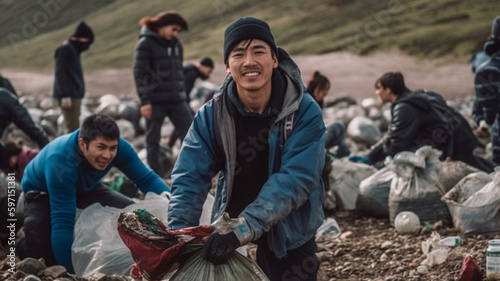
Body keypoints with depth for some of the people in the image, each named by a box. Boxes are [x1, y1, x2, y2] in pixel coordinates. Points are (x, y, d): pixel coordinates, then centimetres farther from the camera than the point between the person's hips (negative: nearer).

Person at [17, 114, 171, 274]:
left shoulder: (119, 147, -27)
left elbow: (147, 178, -17)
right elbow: (62, 222, -42)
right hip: (42, 193, -5)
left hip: (84, 188, 5)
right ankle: (24, 246, 11)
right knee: (45, 256, -24)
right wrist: (71, 272, -42)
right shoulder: (60, 160, -42)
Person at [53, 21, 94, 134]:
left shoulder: (73, 49, 17)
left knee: (72, 127, 13)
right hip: (69, 96, -10)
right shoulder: (66, 49, -12)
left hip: (74, 95, 10)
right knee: (73, 128, -13)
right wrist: (65, 96, -22)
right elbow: (60, 73, -18)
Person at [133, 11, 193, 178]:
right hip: (155, 100, -5)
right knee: (153, 140, 2)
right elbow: (139, 73, -9)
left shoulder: (176, 44, 14)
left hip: (176, 100, 5)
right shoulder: (145, 43, -4)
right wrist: (144, 101, -15)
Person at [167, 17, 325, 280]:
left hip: (289, 242, -2)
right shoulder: (211, 116, -10)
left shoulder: (305, 113, -18)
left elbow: (294, 180, -28)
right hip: (228, 240, 2)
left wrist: (241, 231, -39)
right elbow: (190, 179, -14)